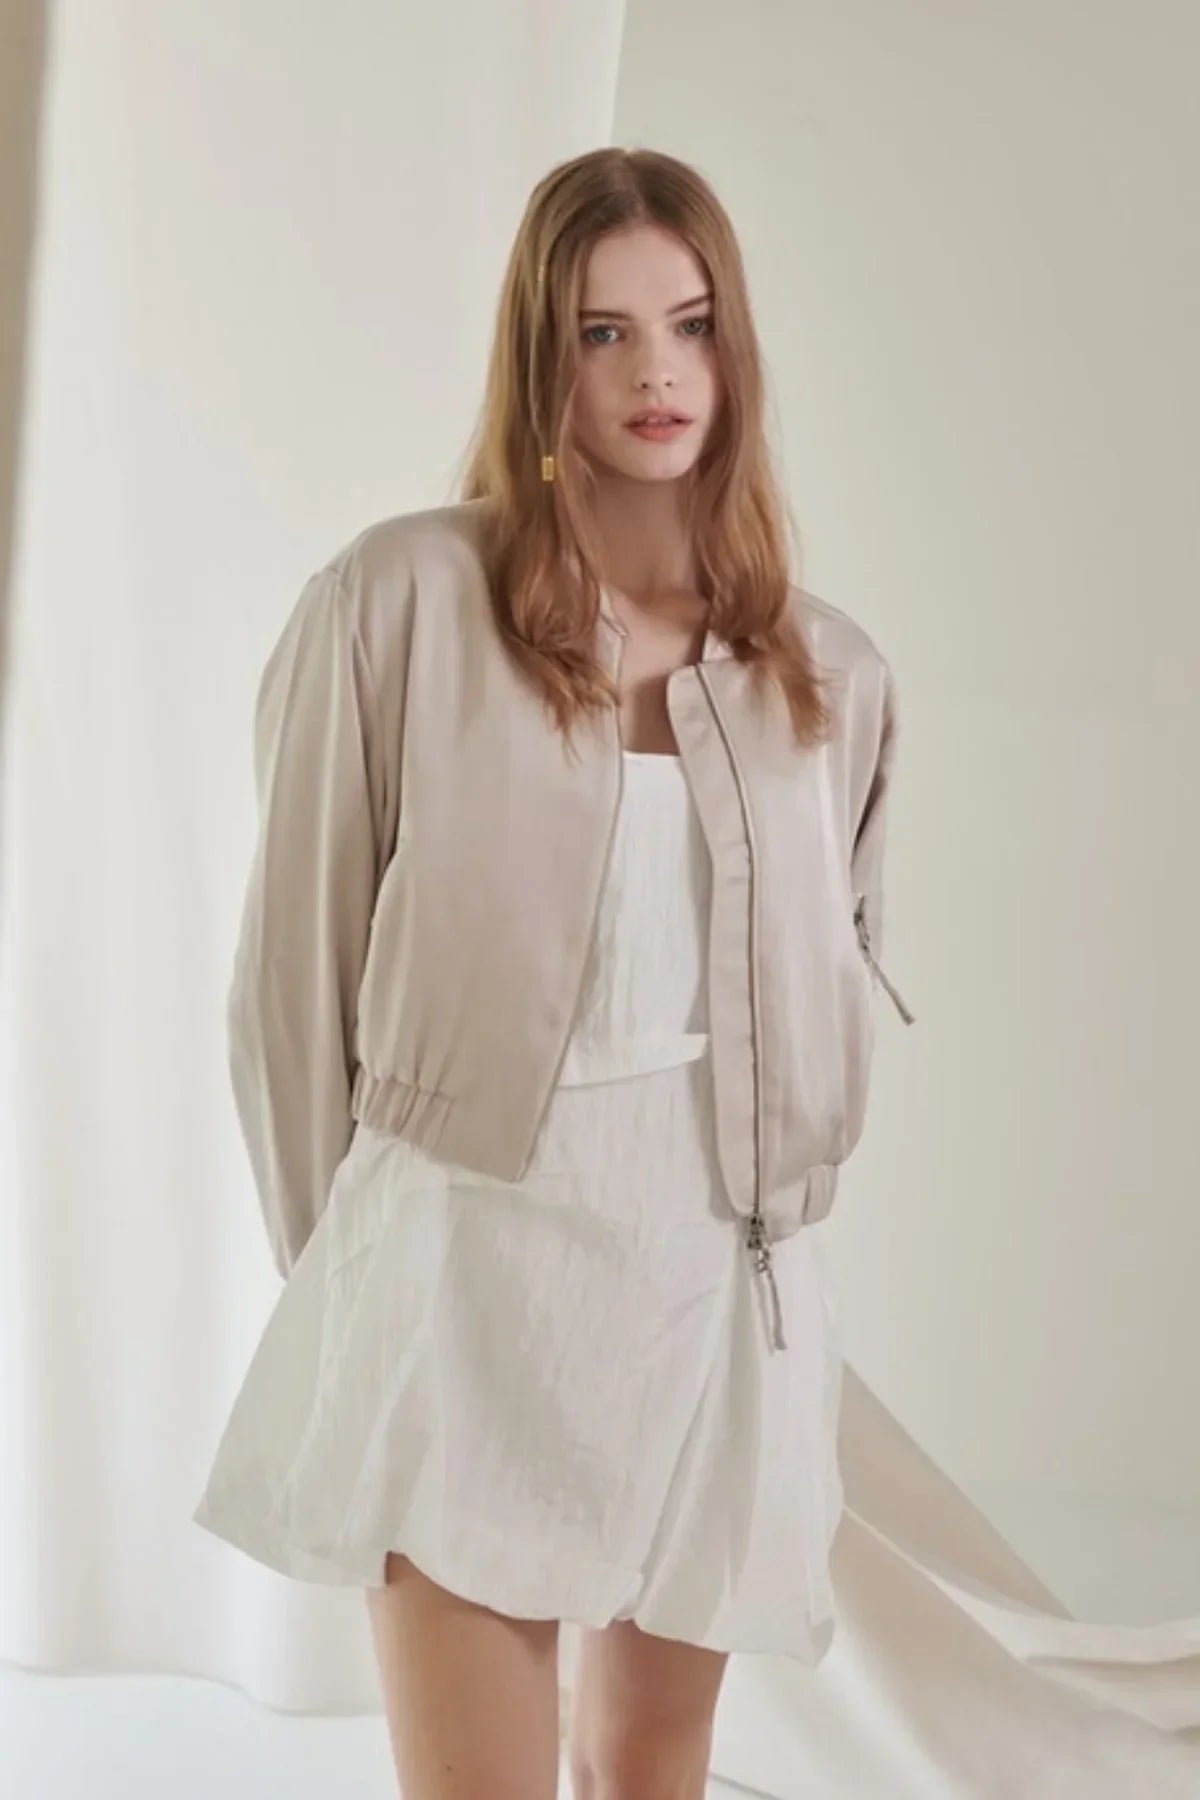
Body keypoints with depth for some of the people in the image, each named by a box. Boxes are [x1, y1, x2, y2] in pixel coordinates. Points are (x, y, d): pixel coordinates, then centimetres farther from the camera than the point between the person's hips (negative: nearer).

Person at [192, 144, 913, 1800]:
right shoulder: (402, 599, -7)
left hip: (714, 1287, 4)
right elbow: (298, 952, -2)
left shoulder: (830, 673, 4)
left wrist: (774, 1213, 13)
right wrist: (337, 1265, 2)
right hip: (463, 1269, -3)